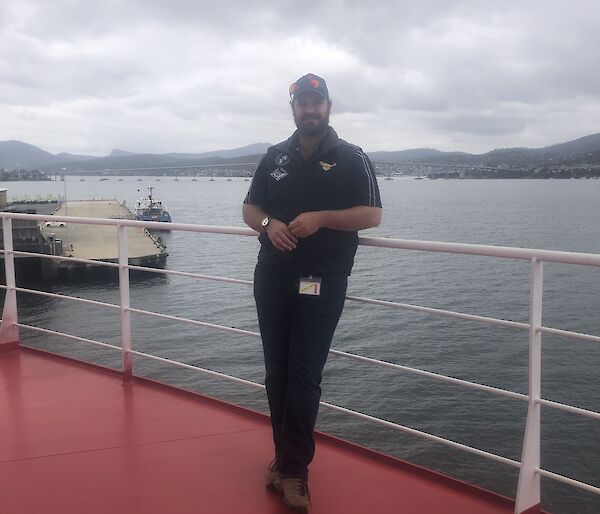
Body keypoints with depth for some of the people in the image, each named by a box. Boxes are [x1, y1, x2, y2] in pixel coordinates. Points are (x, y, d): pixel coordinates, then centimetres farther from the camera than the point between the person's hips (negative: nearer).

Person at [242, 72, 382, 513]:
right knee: (277, 371, 9)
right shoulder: (275, 157, 12)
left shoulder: (352, 158, 1)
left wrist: (321, 218, -20)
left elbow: (371, 215, -6)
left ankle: (294, 469, 5)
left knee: (305, 375, -4)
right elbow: (250, 208, 15)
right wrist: (269, 224, -8)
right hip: (272, 277, 4)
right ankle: (287, 456, 23)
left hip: (322, 281, -4)